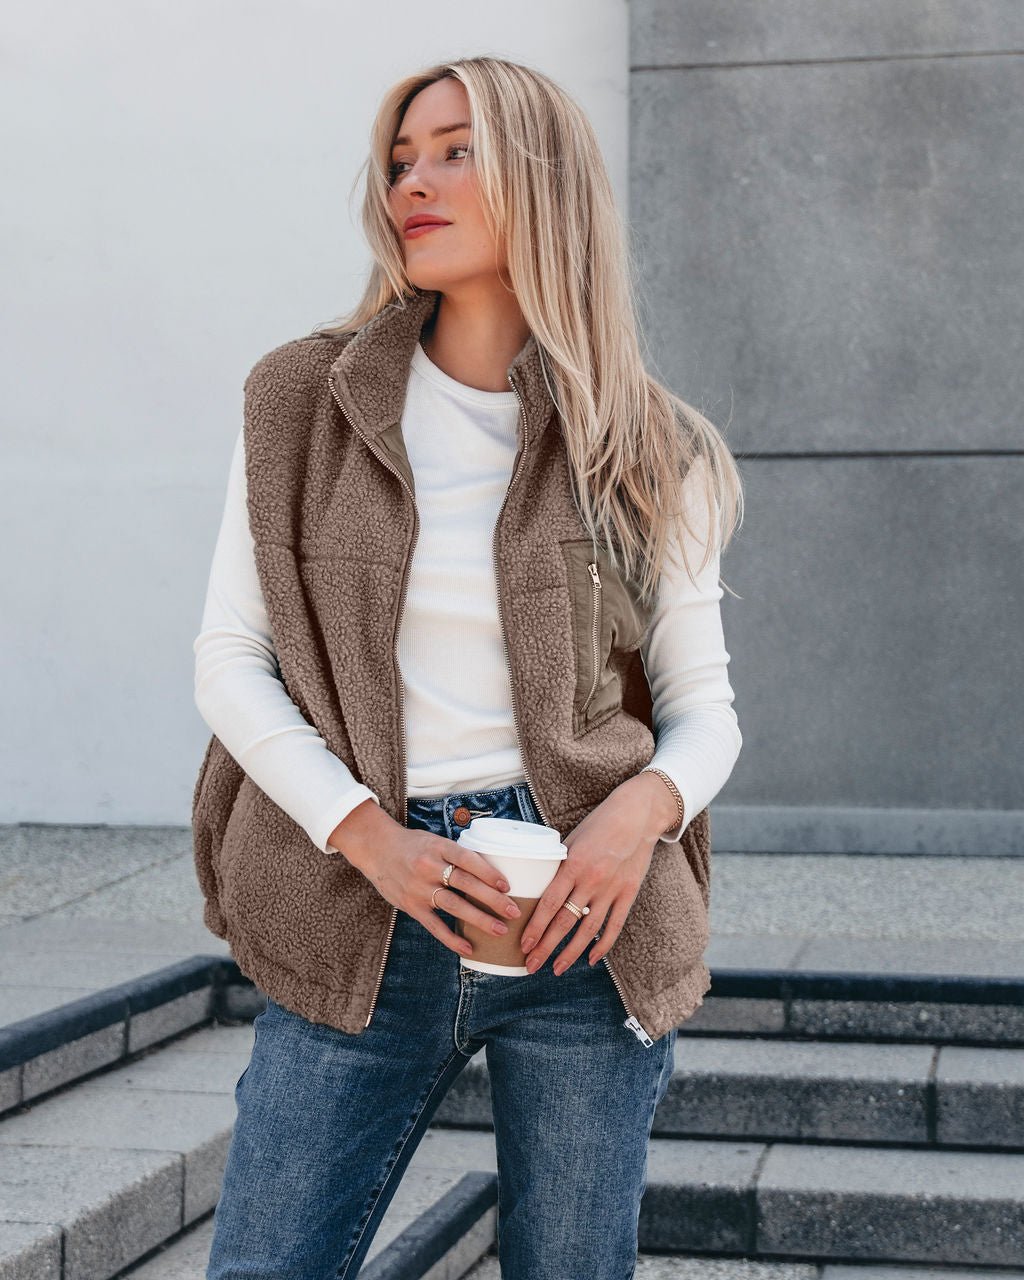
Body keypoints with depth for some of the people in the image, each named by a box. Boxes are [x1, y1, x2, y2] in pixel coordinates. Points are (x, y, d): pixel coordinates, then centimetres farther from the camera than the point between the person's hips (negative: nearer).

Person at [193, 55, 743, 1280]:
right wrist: (368, 835, -12)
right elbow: (229, 659, 2)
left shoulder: (648, 453, 4)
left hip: (581, 910, 0)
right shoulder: (304, 400, 5)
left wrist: (645, 807, -16)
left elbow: (703, 708, 7)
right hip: (361, 928, 0)